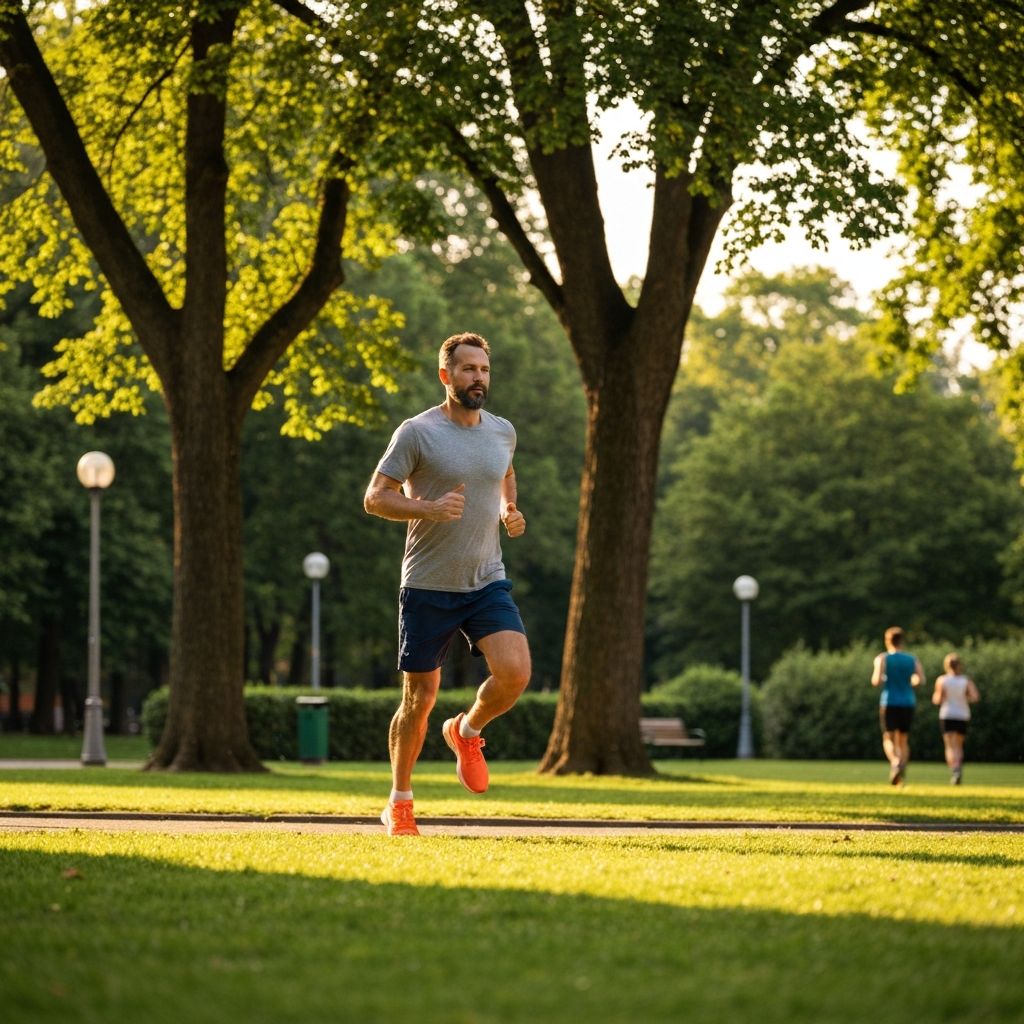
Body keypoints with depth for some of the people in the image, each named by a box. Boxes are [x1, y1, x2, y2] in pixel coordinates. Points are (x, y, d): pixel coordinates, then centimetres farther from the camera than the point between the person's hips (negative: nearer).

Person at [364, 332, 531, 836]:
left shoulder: (503, 431, 6)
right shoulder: (417, 432, -10)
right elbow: (375, 497, -9)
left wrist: (510, 510, 7)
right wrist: (430, 508, -25)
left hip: (488, 582, 4)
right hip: (428, 587, -3)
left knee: (515, 672, -18)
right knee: (420, 699, 3)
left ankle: (467, 732, 13)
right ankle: (399, 804, 22)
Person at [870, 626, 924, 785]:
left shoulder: (882, 658, -3)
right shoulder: (912, 659, 5)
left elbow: (876, 681, -15)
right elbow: (920, 678, -9)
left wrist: (877, 678, 9)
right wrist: (909, 682, 12)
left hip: (889, 703, -3)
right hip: (908, 703, 3)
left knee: (888, 739, 0)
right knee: (903, 740, 14)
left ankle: (895, 762, -29)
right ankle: (902, 772, 2)